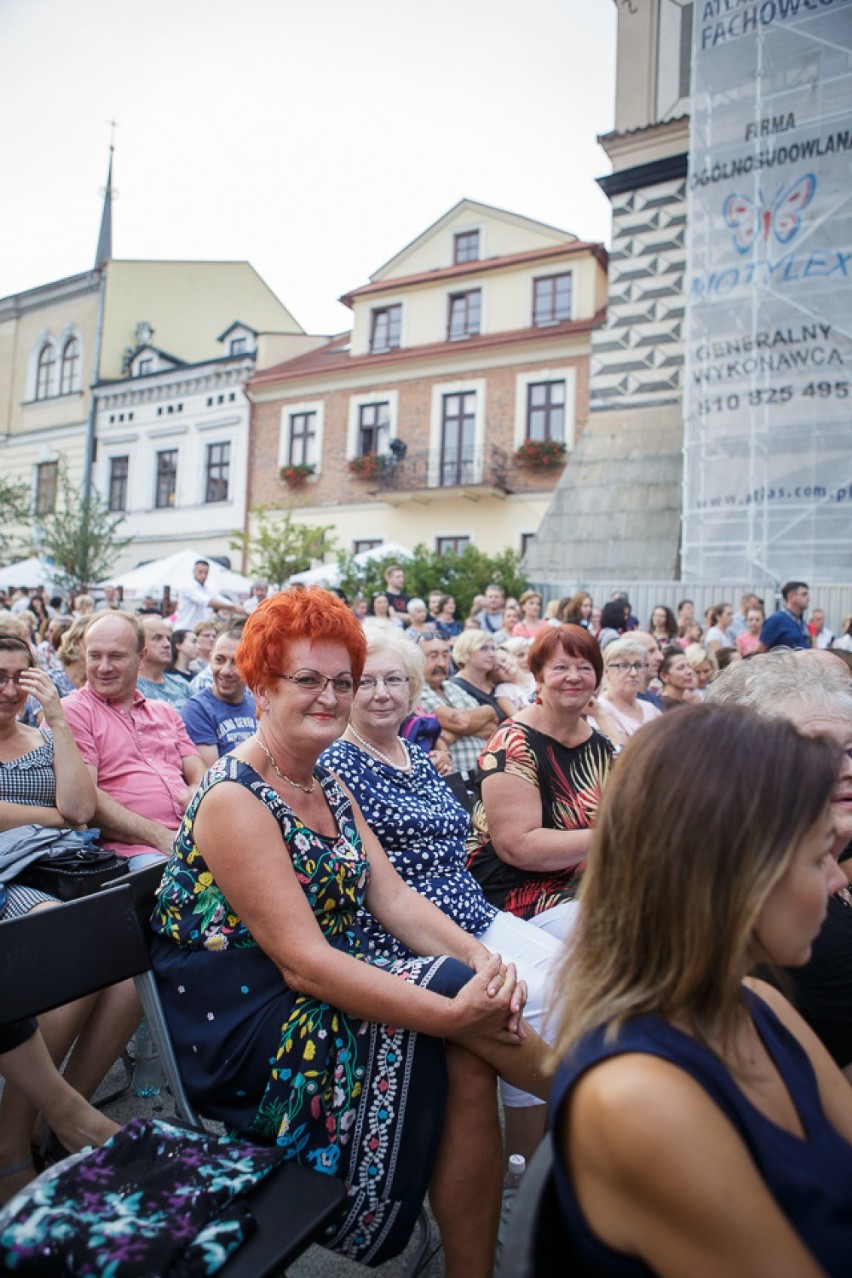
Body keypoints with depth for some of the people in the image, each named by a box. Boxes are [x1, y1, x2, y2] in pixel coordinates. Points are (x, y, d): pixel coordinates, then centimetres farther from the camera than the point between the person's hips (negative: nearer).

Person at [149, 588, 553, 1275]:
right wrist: (451, 1010, -30)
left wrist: (480, 957, -17)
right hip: (241, 1027, -7)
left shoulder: (329, 788, 9)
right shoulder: (234, 798, -18)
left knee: (470, 1062, -16)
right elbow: (302, 959, -24)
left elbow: (393, 896, 1)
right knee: (449, 986, -21)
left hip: (328, 996, 7)